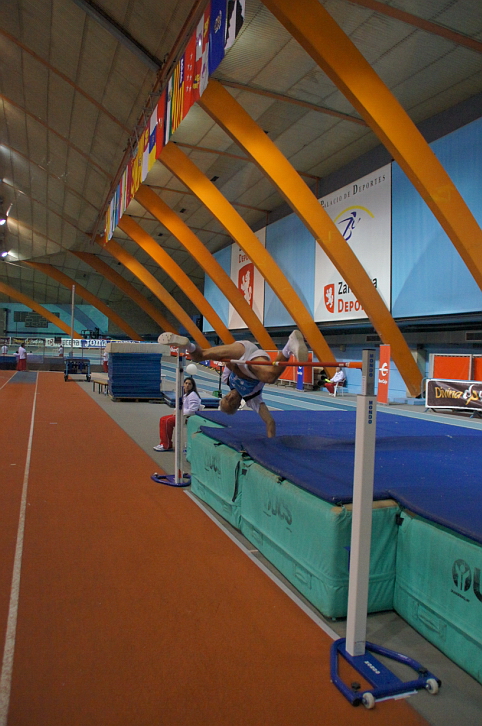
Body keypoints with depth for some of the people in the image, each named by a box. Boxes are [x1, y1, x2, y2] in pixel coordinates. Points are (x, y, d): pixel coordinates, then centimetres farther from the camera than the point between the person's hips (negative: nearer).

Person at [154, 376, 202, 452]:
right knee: (163, 419, 2)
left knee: (168, 421, -22)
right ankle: (163, 443, 6)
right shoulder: (185, 394, 15)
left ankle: (167, 446, -13)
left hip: (189, 417, -11)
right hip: (182, 414, 11)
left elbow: (192, 411, -24)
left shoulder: (193, 395, -16)